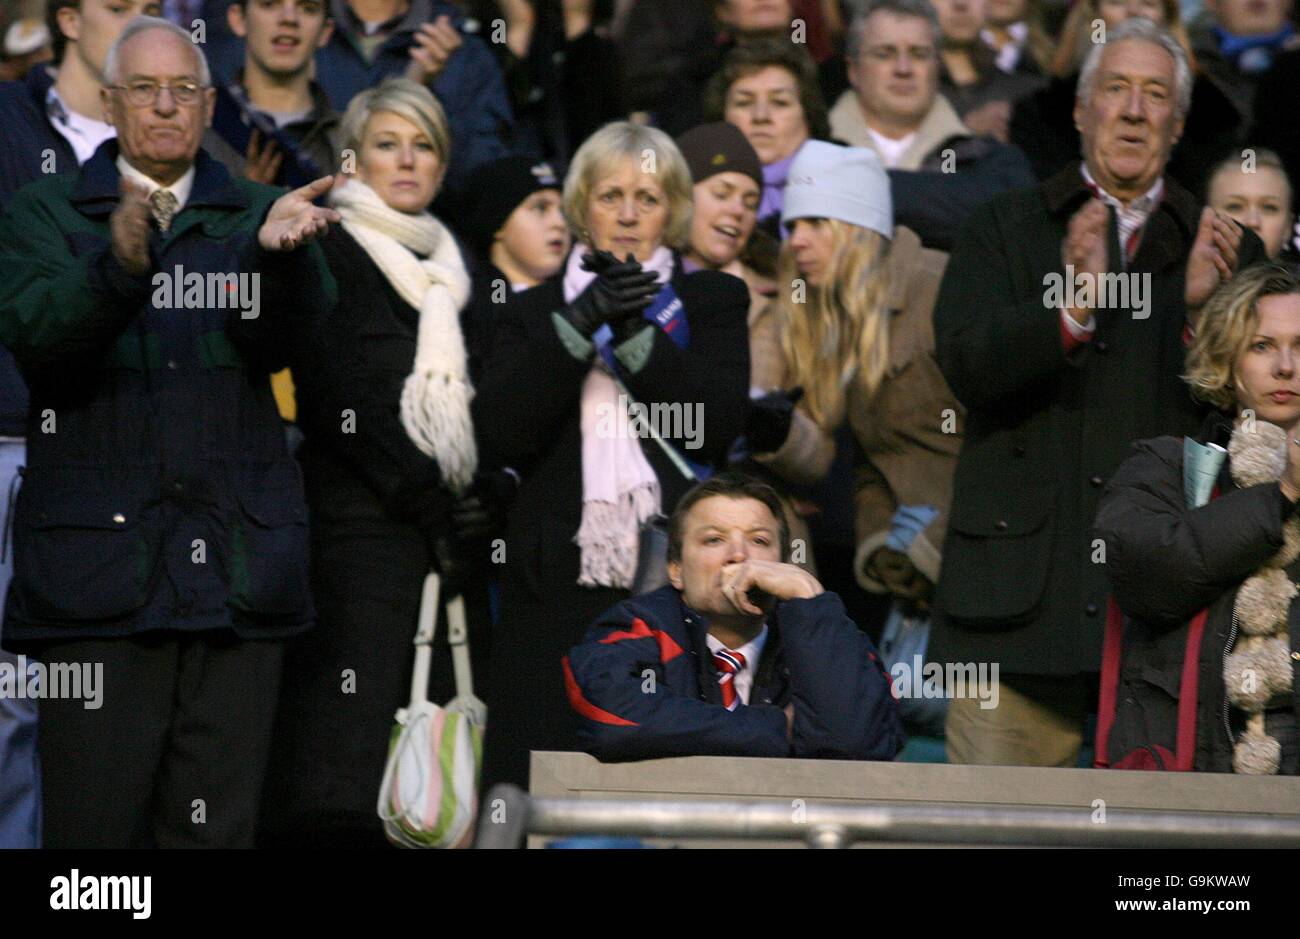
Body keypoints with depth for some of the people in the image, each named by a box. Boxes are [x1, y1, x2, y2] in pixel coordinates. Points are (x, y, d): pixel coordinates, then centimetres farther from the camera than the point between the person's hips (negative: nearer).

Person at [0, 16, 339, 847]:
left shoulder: (255, 218, 14)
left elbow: (285, 341, -5)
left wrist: (282, 253, -28)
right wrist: (118, 267, -30)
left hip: (236, 559, 2)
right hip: (99, 558, -2)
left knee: (218, 824, 2)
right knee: (96, 822, -3)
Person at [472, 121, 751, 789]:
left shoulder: (714, 302, 15)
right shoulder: (534, 312, 17)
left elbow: (717, 427, -2)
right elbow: (500, 434, -1)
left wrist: (633, 331, -9)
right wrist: (581, 322, -8)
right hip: (562, 589, 1)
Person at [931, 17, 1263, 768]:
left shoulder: (1225, 250, 13)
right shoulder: (1007, 229, 12)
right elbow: (967, 364, -4)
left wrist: (1203, 314, -14)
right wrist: (1073, 305, -20)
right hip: (1023, 591, 0)